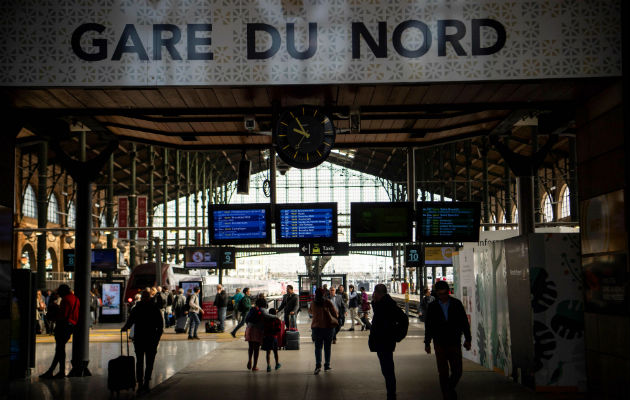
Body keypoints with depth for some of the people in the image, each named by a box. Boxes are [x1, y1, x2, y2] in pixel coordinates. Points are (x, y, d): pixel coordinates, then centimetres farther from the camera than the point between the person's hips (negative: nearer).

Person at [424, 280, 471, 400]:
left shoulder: (457, 304, 3)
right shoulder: (432, 306, 3)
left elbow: (464, 322, 7)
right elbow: (428, 326, 9)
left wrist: (467, 339, 4)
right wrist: (427, 343, 9)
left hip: (455, 343, 0)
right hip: (440, 344, 0)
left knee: (457, 371, 1)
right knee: (443, 373, -1)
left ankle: (450, 388, 28)